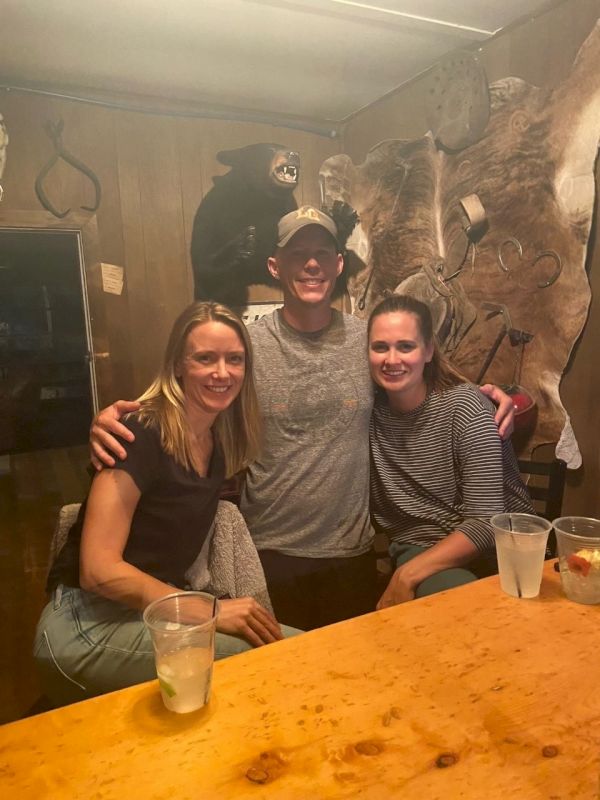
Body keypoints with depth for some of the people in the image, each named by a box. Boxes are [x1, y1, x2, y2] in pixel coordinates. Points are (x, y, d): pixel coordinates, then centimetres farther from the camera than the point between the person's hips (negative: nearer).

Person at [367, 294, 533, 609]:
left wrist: (406, 576, -19)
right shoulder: (370, 409, -3)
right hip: (419, 550, 0)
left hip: (496, 544, 0)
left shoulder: (465, 407, -13)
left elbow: (486, 522, -15)